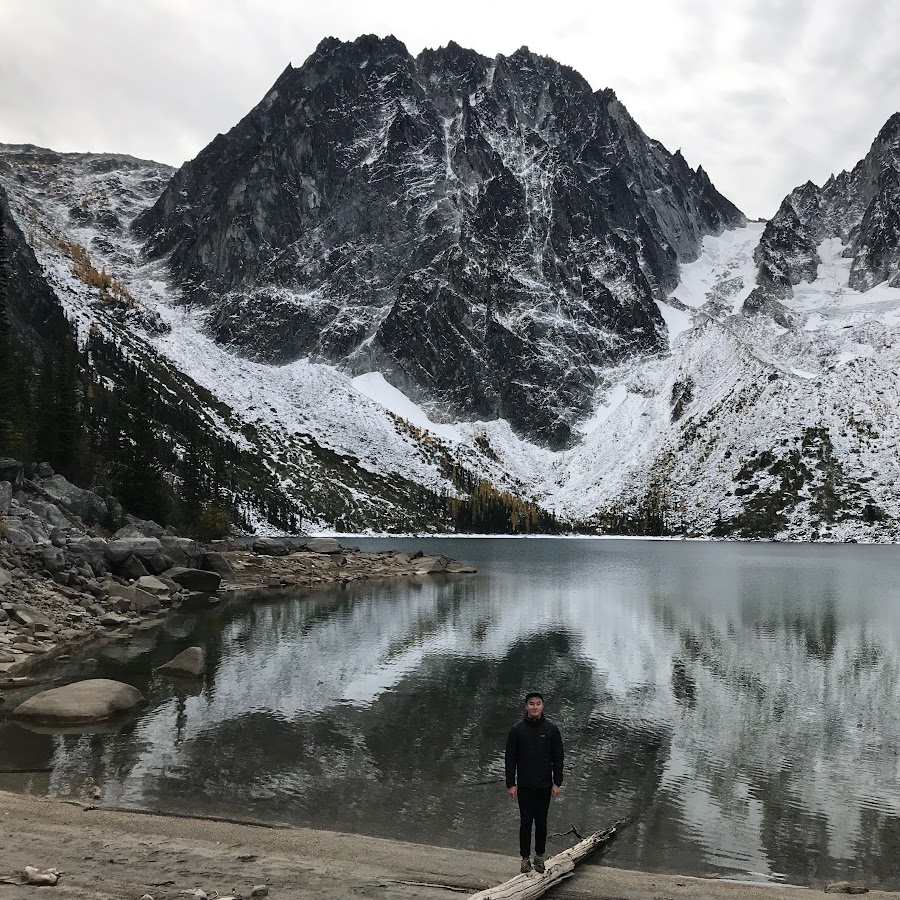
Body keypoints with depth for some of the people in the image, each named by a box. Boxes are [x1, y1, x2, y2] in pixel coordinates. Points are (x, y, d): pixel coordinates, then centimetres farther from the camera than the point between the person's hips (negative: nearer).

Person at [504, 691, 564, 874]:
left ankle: (540, 856, 22)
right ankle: (525, 858, 15)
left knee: (541, 822, 8)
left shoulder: (551, 729, 0)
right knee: (525, 823, 5)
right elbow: (510, 758, 0)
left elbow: (558, 758, 3)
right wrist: (510, 784, -4)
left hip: (544, 786, 1)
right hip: (524, 786, -1)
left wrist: (557, 783, -2)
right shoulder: (517, 730, -2)